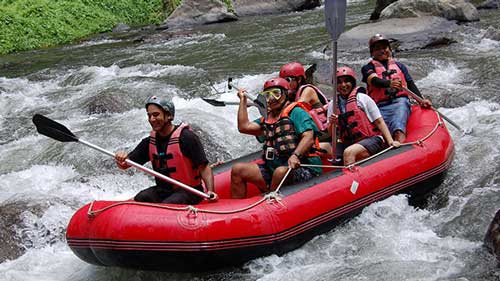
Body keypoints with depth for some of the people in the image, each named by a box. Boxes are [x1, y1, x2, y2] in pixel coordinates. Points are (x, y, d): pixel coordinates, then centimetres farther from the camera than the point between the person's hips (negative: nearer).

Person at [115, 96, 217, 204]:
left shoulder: (186, 137, -13)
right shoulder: (149, 142, 6)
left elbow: (204, 168, -14)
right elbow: (125, 165, 5)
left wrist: (210, 191, -29)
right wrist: (121, 159, -20)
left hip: (188, 191, -5)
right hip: (162, 190, 5)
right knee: (139, 199, -21)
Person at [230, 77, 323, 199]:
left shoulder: (296, 112, -2)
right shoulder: (267, 119, 21)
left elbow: (308, 137, -15)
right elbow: (244, 127, 11)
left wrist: (296, 155, -33)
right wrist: (243, 100, 20)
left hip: (302, 168, -7)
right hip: (272, 168, 7)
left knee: (281, 172, -39)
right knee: (238, 169, -2)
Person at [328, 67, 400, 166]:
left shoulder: (362, 98, 0)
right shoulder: (332, 105, 12)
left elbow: (379, 122, 0)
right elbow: (331, 134, 12)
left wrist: (390, 141, -12)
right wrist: (332, 124, -10)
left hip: (372, 139, -5)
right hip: (348, 144, 5)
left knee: (349, 152, -34)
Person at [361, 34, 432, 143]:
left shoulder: (399, 66, 28)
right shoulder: (368, 68, 19)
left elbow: (411, 85, 19)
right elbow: (374, 80, -3)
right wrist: (389, 83, -24)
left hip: (400, 101, 0)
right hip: (380, 107, 0)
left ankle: (399, 133, -60)